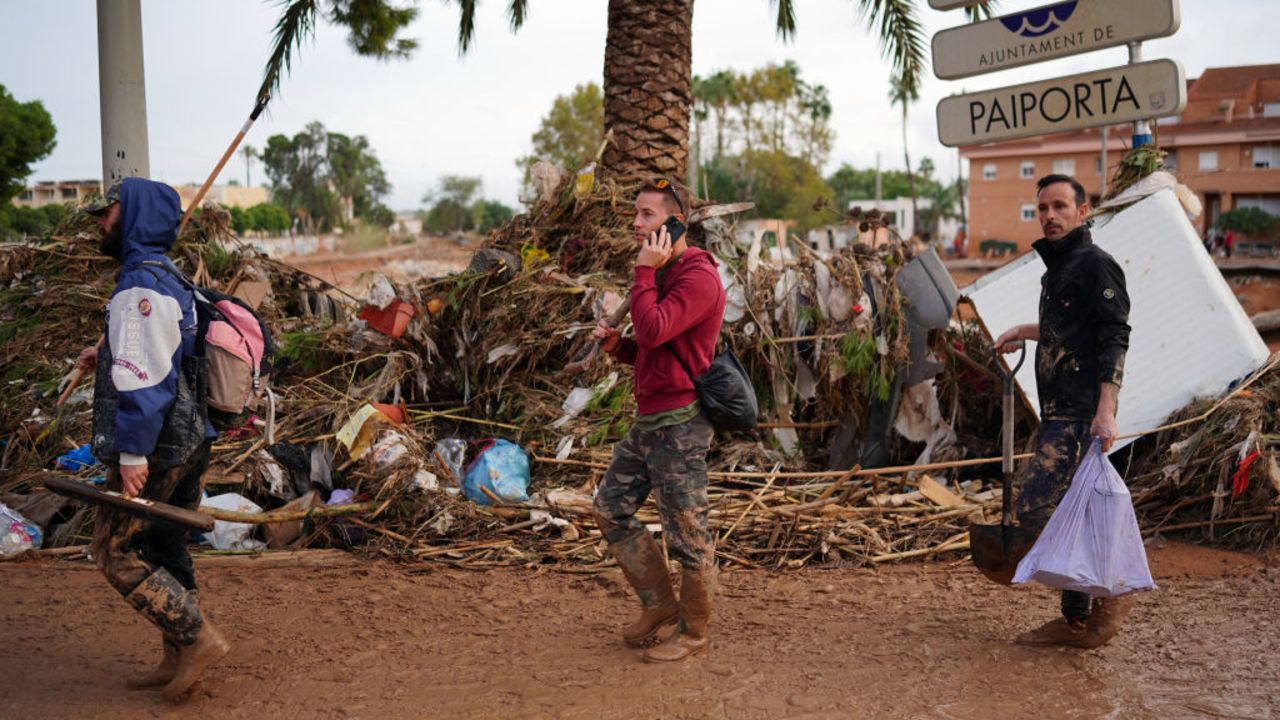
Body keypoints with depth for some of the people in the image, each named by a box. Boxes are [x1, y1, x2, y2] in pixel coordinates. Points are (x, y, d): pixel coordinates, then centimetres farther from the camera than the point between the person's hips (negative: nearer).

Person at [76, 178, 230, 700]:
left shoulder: (139, 287, -18)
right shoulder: (170, 281, 14)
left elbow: (145, 380, -24)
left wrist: (132, 454, -24)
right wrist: (108, 357, 19)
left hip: (156, 448, -10)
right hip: (189, 441, 10)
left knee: (116, 553, 0)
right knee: (164, 550, 16)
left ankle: (199, 638, -1)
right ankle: (178, 660, 24)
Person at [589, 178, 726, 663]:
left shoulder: (697, 276, -14)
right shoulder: (662, 273, 17)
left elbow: (653, 331, -28)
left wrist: (644, 272, -17)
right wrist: (617, 345, 6)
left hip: (679, 423, -10)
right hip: (647, 420, 10)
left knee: (686, 531, 1)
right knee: (611, 508, 14)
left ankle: (693, 632, 16)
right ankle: (659, 604, 27)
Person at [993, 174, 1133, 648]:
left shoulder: (1096, 264, -8)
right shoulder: (1057, 267, 20)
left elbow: (1114, 341, -16)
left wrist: (1105, 411, -25)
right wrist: (1023, 332, 47)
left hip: (1081, 413, -10)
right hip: (1059, 413, 10)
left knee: (1037, 507, -16)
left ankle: (1111, 591, -2)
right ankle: (1075, 621, 18)